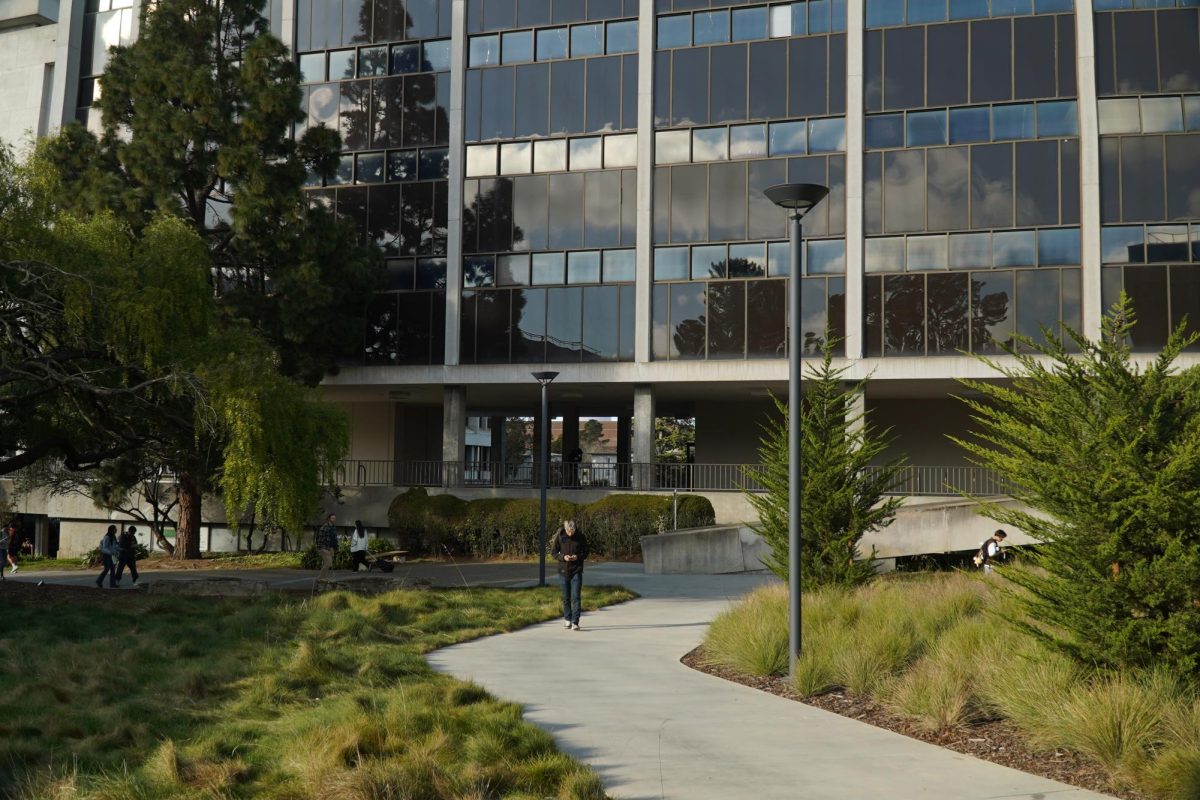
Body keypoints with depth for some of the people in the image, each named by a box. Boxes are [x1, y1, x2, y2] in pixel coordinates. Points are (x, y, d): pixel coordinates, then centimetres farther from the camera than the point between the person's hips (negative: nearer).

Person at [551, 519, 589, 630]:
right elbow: (554, 552, 2)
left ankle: (575, 622, -9)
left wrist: (578, 557, -17)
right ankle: (567, 619, 28)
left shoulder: (581, 537, -5)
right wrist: (563, 557, -17)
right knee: (566, 597, 11)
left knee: (576, 597, -9)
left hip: (577, 571, -1)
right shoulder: (559, 537, -5)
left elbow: (585, 553, 3)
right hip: (564, 570, 2)